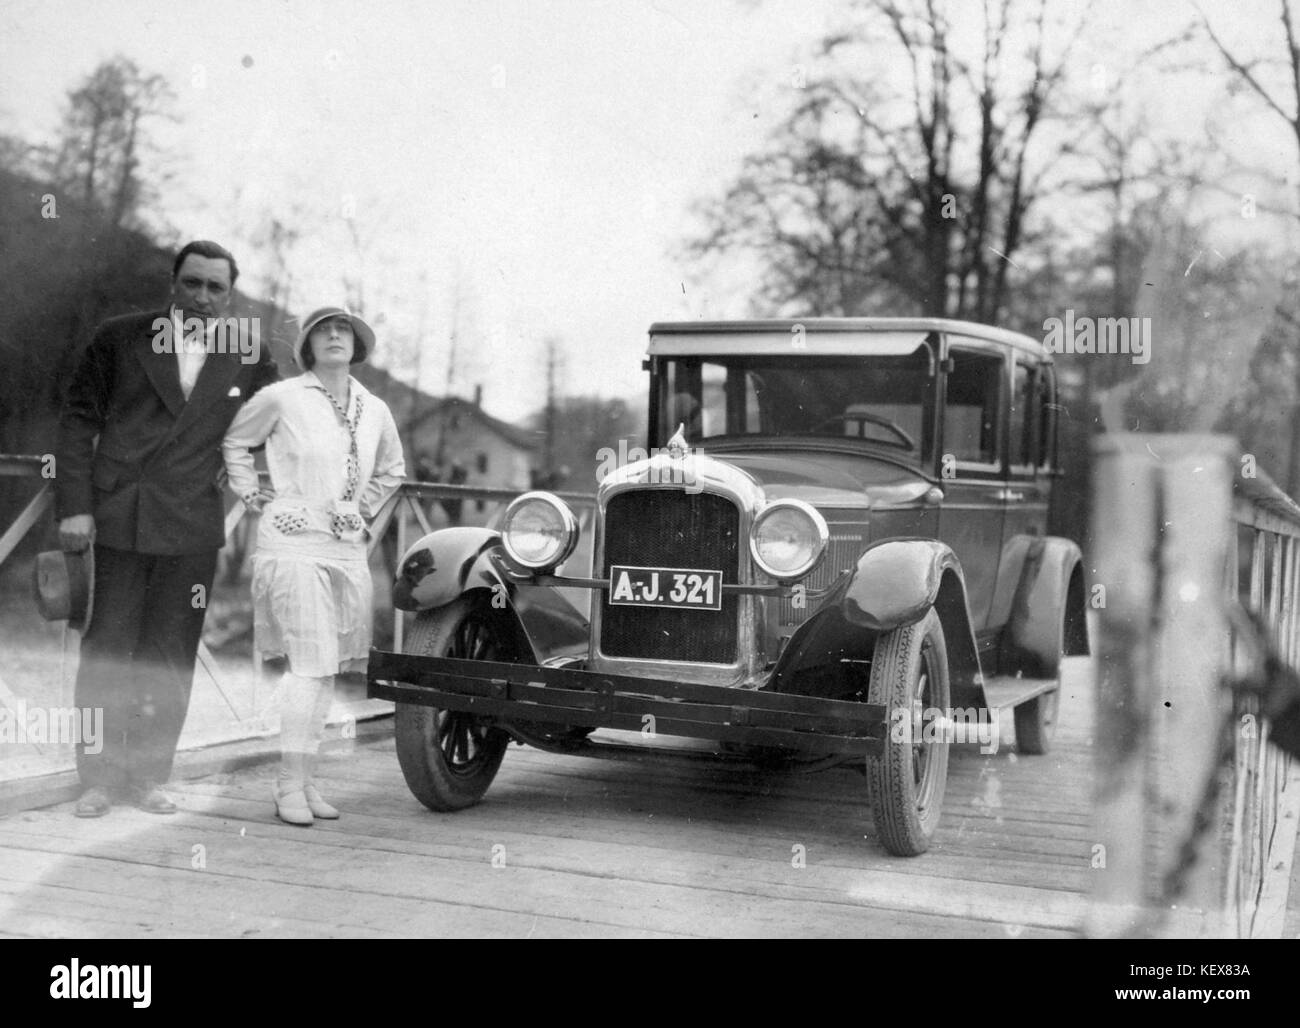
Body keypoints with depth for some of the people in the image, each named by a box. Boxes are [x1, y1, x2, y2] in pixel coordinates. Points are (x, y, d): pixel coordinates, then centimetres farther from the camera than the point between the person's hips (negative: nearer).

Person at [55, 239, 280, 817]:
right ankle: (98, 779, 11)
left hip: (192, 527, 2)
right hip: (119, 519, -1)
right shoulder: (119, 340, 2)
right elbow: (78, 422, 2)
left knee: (170, 658, 5)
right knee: (107, 651, 2)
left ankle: (149, 777, 15)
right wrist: (73, 506, -5)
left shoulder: (248, 358, 7)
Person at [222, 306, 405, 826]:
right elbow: (233, 440, 11)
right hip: (295, 543, -5)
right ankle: (289, 787, -7)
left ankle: (304, 781, 14)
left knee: (327, 668, 6)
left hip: (347, 549, 5)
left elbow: (392, 469, 28)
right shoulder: (282, 398, -3)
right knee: (310, 663, -13)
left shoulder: (375, 410, 10)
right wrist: (250, 493, 5)